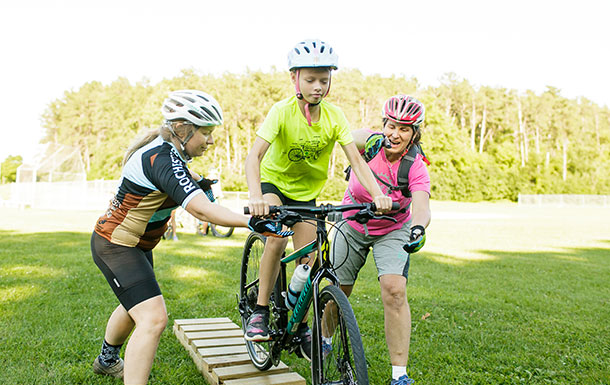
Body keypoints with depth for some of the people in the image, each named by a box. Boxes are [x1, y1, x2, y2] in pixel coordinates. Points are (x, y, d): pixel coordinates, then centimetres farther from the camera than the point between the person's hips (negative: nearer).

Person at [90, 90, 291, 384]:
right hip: (115, 246, -11)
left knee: (136, 305, 30)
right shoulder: (162, 159, -30)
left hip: (137, 244, 11)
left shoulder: (164, 148, -1)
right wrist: (250, 222, -54)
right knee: (153, 318, -23)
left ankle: (107, 361, 55)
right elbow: (200, 209, -44)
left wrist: (196, 180, 7)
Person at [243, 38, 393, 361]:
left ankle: (301, 327, 20)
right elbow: (254, 156, -35)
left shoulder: (334, 116, -15)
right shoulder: (283, 111, -24)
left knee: (307, 263, 0)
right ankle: (260, 311, -9)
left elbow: (355, 159, -20)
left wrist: (378, 194, -36)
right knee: (277, 239, -29)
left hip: (306, 191, 3)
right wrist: (255, 196, -53)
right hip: (274, 182, -3)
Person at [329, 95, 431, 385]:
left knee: (395, 292, -19)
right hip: (352, 227, 1)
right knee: (338, 291, 10)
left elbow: (421, 206, -36)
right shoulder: (373, 143, -16)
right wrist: (371, 138, -53)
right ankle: (324, 339, 41)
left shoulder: (416, 168, -23)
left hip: (393, 231, -1)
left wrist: (418, 228, -57)